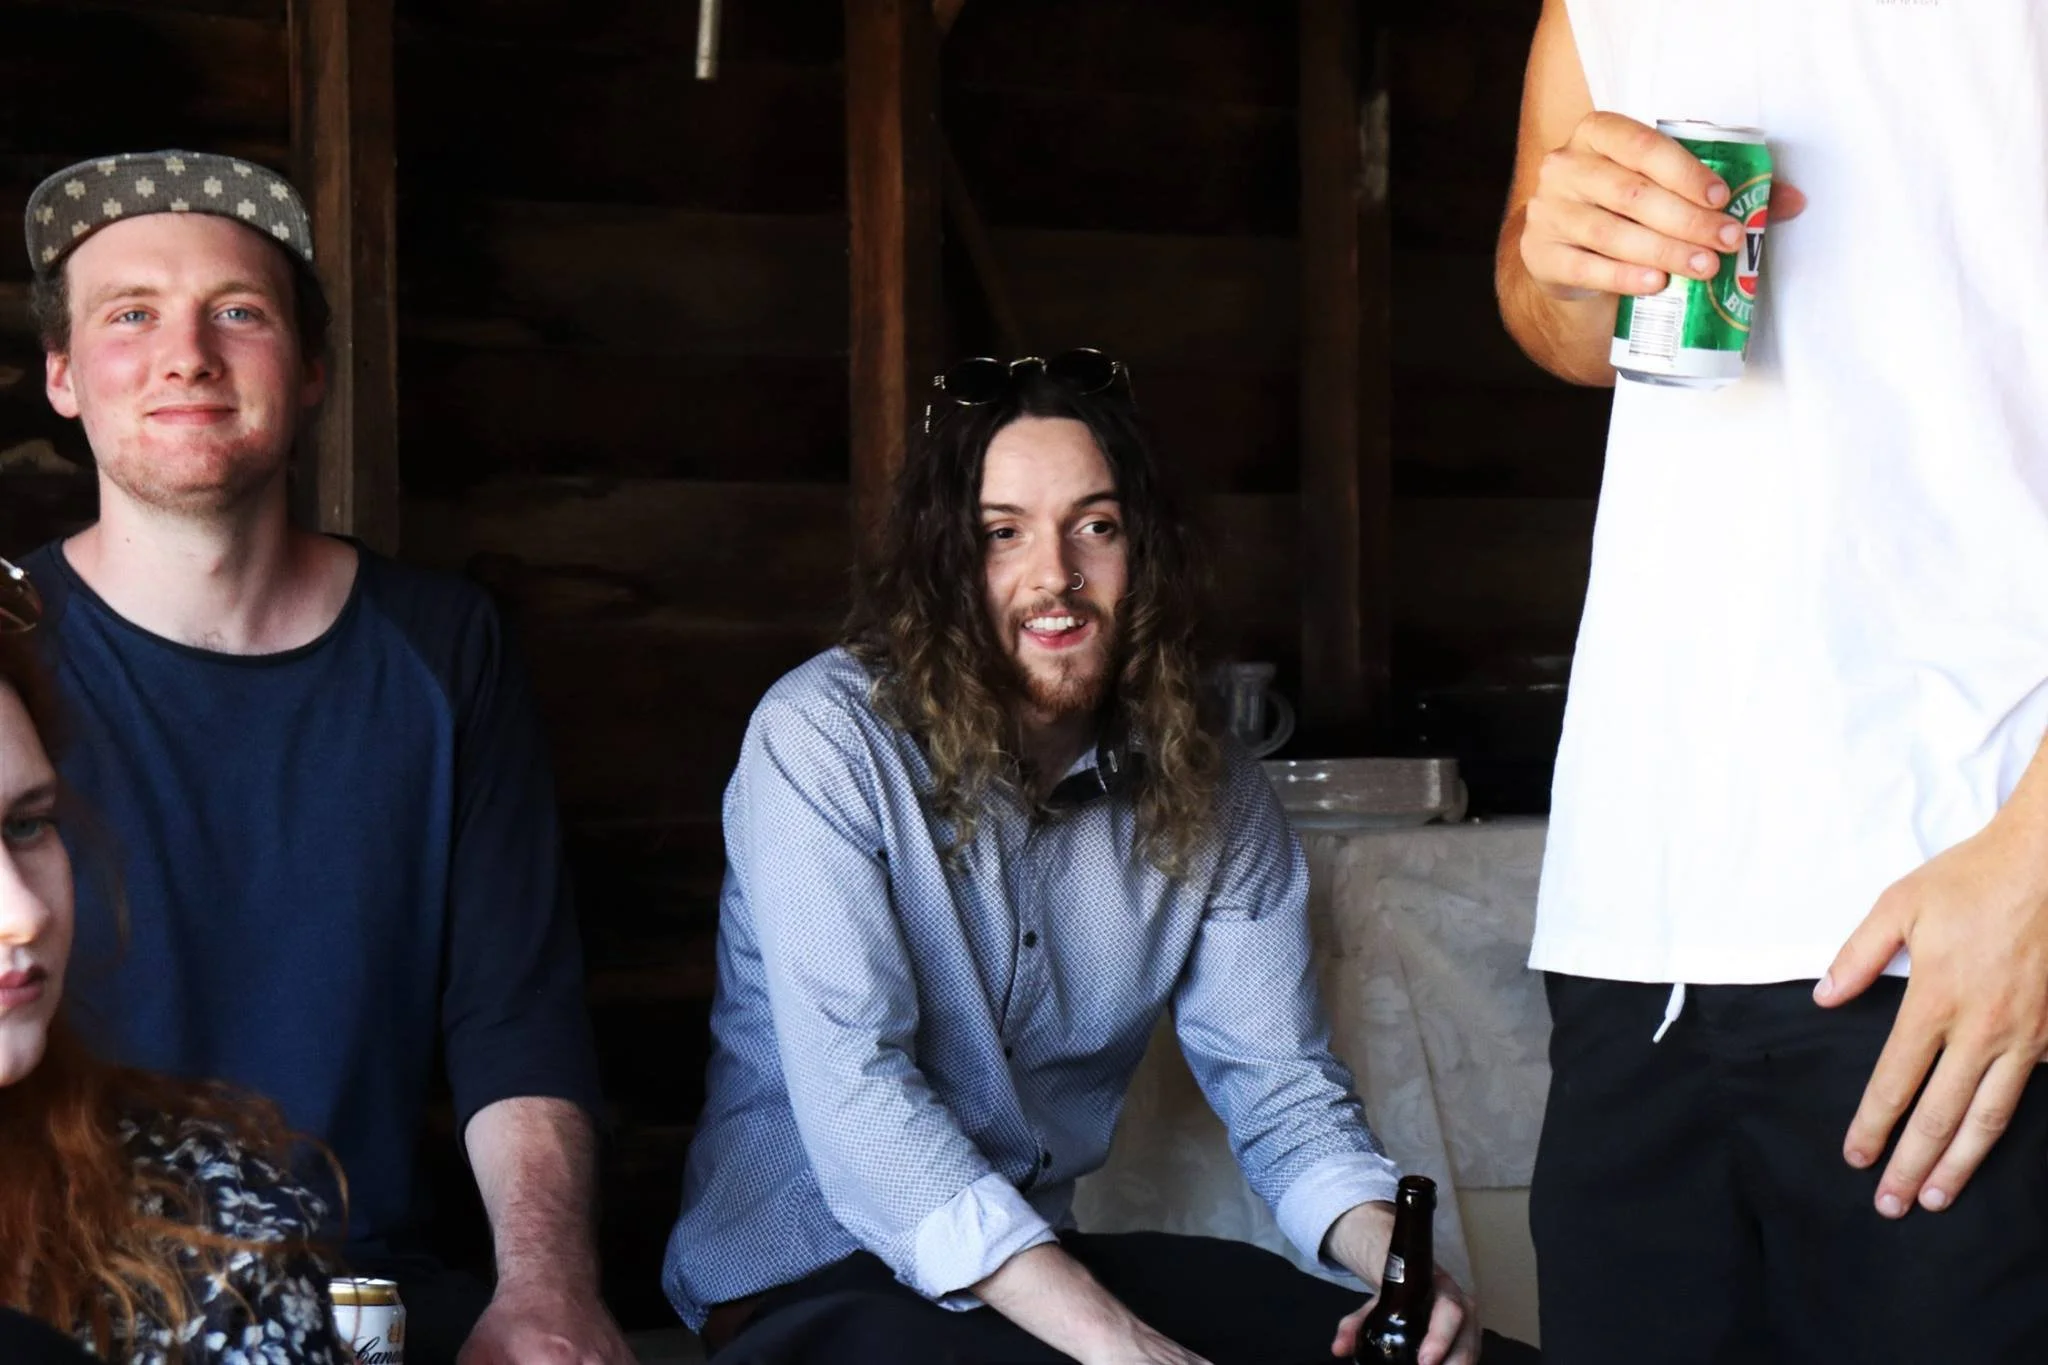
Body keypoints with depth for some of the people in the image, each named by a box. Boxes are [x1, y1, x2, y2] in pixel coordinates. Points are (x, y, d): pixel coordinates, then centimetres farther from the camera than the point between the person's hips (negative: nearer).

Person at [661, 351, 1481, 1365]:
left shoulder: (1210, 796, 1)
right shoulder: (821, 740, -16)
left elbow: (1283, 1088, -2)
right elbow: (855, 1090, -25)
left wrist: (1396, 1260, -24)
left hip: (1051, 1254, 5)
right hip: (808, 1281, -4)